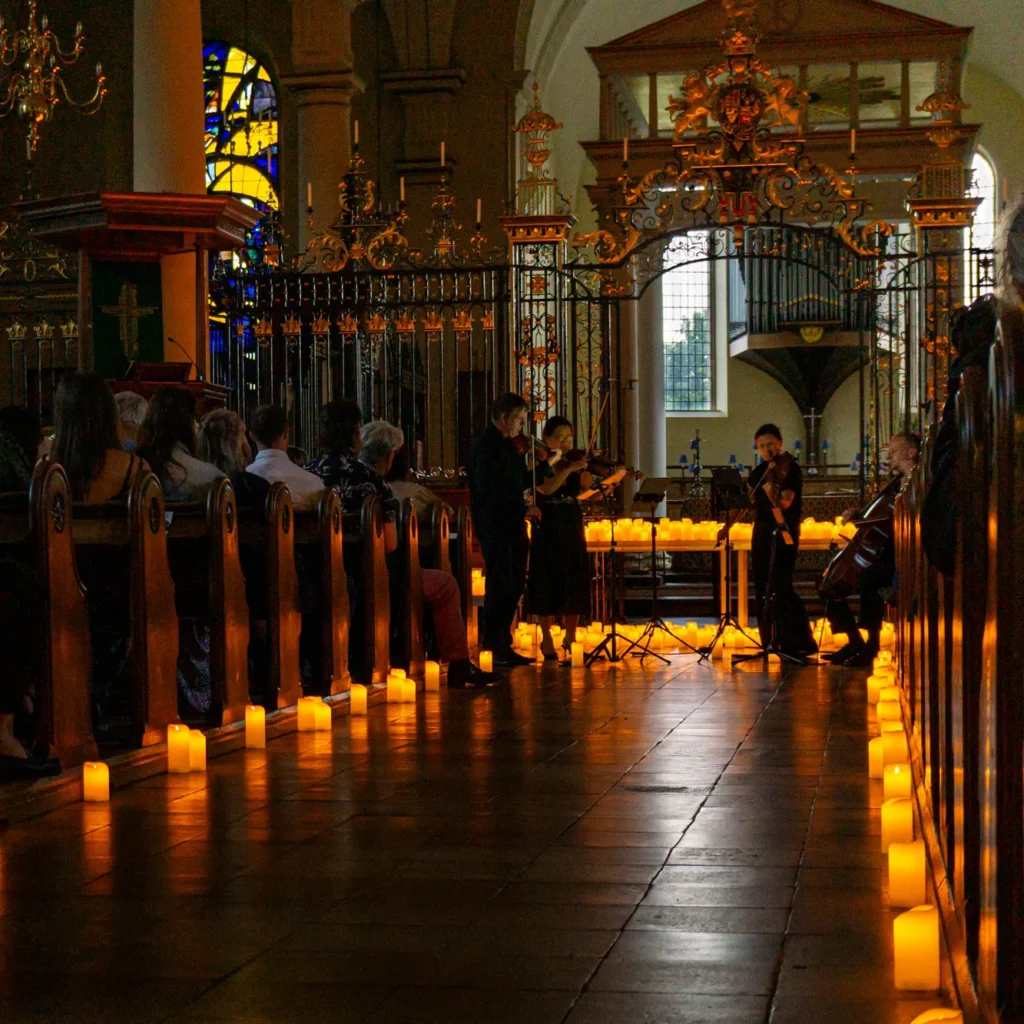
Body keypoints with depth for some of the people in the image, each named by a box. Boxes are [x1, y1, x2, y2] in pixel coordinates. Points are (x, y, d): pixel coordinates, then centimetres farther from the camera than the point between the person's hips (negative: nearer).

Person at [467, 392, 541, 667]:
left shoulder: (507, 446, 18)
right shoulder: (485, 447, -13)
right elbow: (490, 490, -21)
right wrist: (524, 510, -18)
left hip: (513, 527, 10)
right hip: (495, 528, -10)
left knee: (515, 585, 10)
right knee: (501, 585, -8)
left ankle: (503, 645, 17)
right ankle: (496, 646, -2)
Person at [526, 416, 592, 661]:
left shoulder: (575, 464, 9)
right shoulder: (539, 466, -1)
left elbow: (586, 485, -10)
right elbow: (547, 488, -21)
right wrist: (569, 469, -30)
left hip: (572, 530, 3)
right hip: (547, 531, -3)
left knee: (574, 585, 3)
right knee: (547, 584, -1)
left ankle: (570, 638, 12)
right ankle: (547, 640, 7)